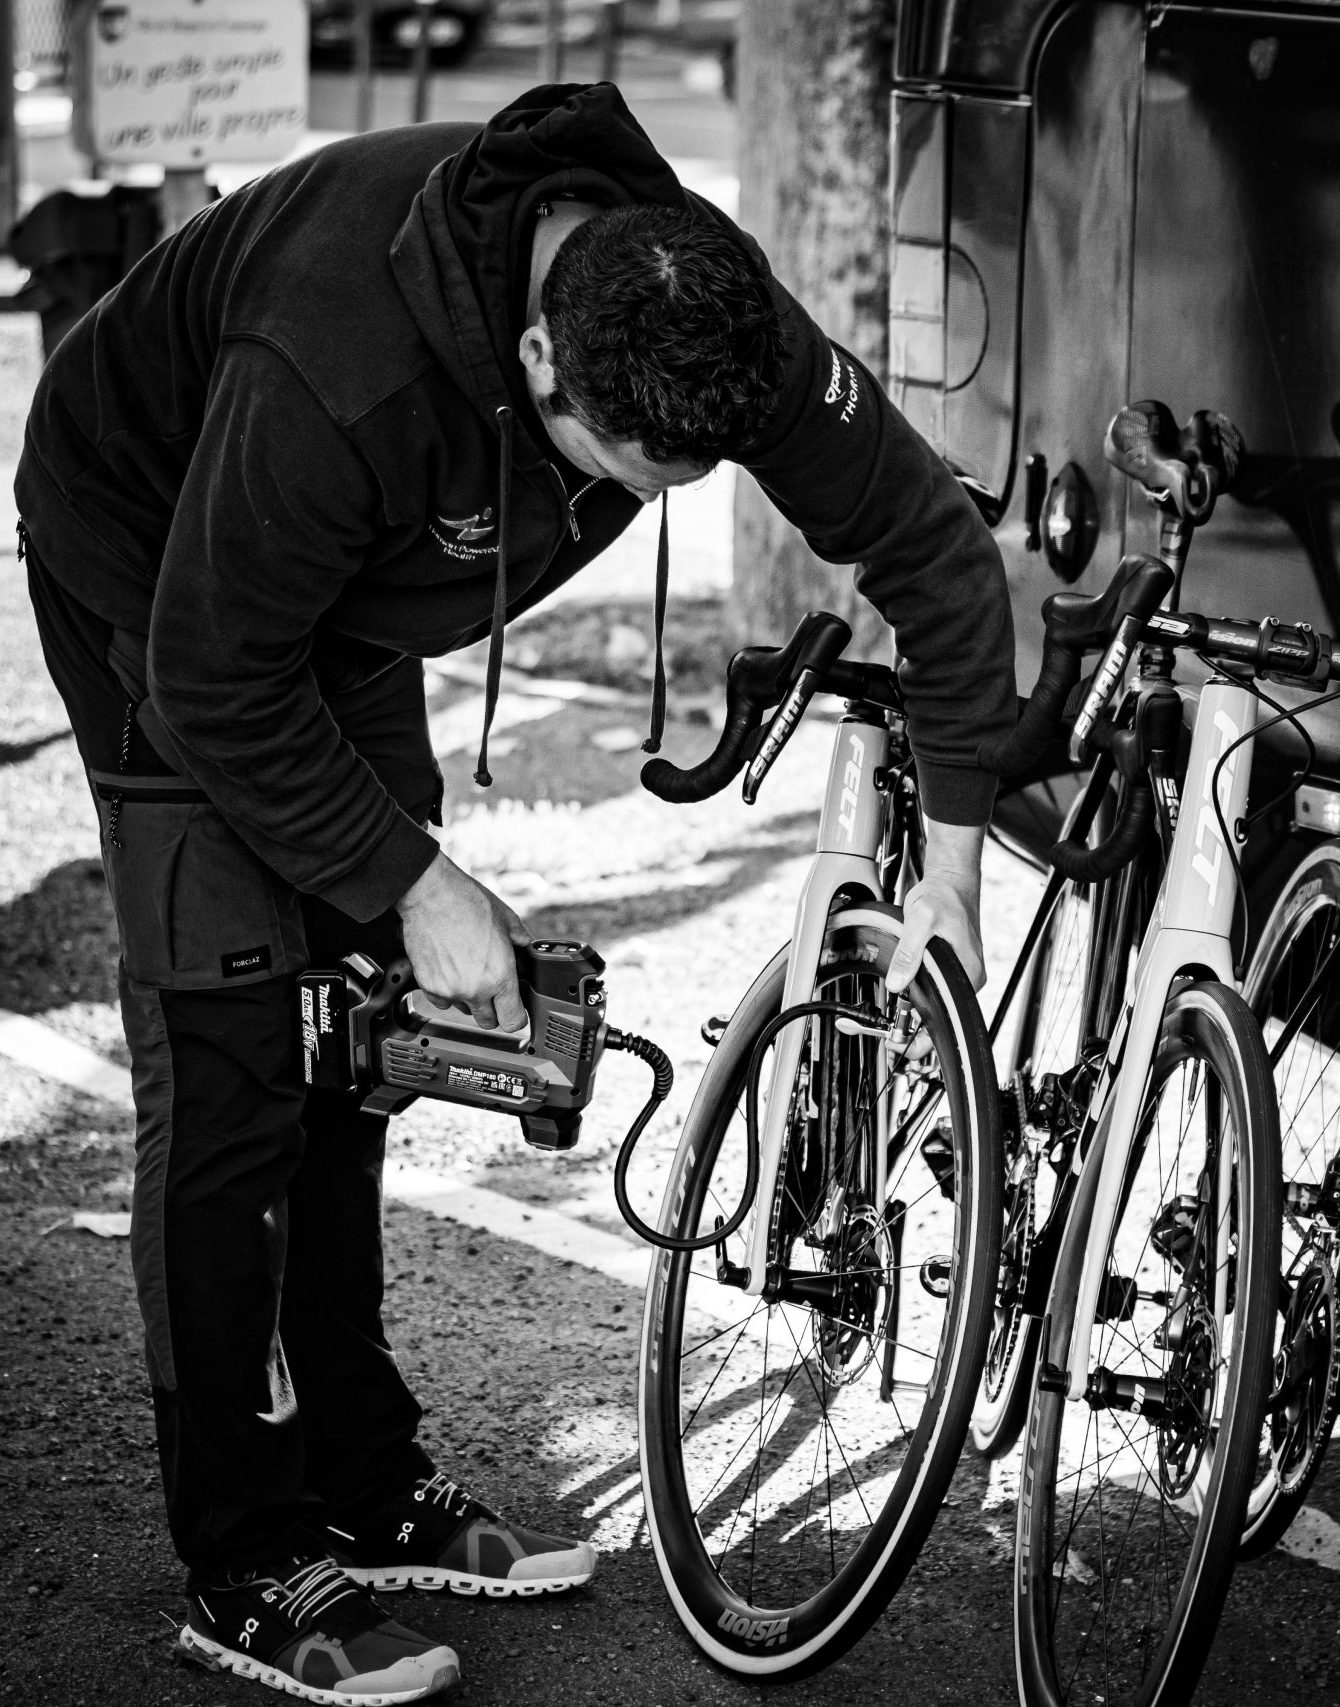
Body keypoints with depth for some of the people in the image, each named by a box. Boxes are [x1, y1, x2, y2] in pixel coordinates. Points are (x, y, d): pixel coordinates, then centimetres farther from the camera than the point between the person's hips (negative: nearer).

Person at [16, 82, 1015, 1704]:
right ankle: (246, 1570, -3)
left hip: (347, 590, 6)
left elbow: (935, 547, -14)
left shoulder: (715, 318, -26)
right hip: (153, 561, -6)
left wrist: (952, 861, -14)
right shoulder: (335, 374, -43)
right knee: (229, 1053, -10)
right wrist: (416, 881, -22)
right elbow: (216, 692, -30)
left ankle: (366, 1484, 20)